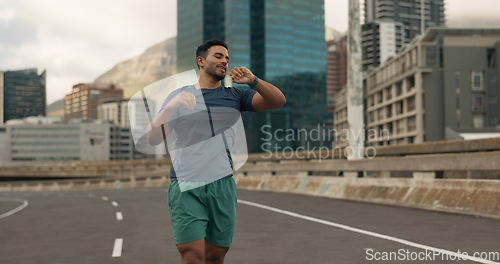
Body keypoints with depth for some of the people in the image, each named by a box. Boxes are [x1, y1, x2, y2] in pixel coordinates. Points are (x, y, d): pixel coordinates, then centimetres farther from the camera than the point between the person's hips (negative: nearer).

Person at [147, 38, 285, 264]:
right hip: (185, 187, -2)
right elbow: (153, 138, 1)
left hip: (222, 185, 3)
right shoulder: (179, 96, 10)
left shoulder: (235, 95, 14)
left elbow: (278, 101, 4)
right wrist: (172, 106, -15)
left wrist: (253, 81, -13)